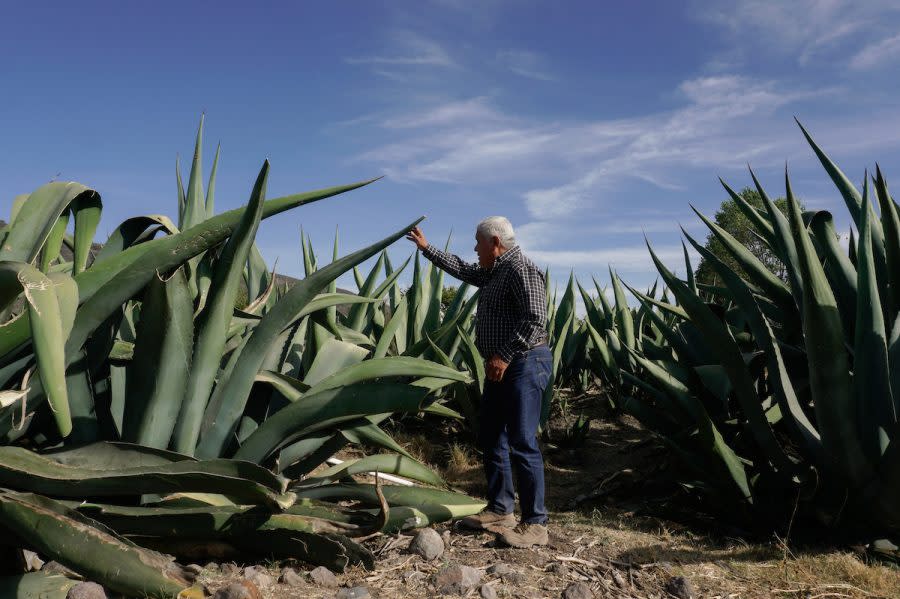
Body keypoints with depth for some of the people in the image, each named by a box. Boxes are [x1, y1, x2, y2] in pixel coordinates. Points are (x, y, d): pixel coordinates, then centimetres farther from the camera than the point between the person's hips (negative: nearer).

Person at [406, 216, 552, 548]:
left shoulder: (522, 270, -14)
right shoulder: (494, 272, 17)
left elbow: (535, 319, -23)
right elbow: (461, 269, 32)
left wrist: (505, 356, -23)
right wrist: (426, 248, 36)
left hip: (523, 365, -10)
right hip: (500, 368, 11)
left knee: (522, 444, -10)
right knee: (491, 440, 13)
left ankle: (535, 524, -2)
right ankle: (500, 510, 22)